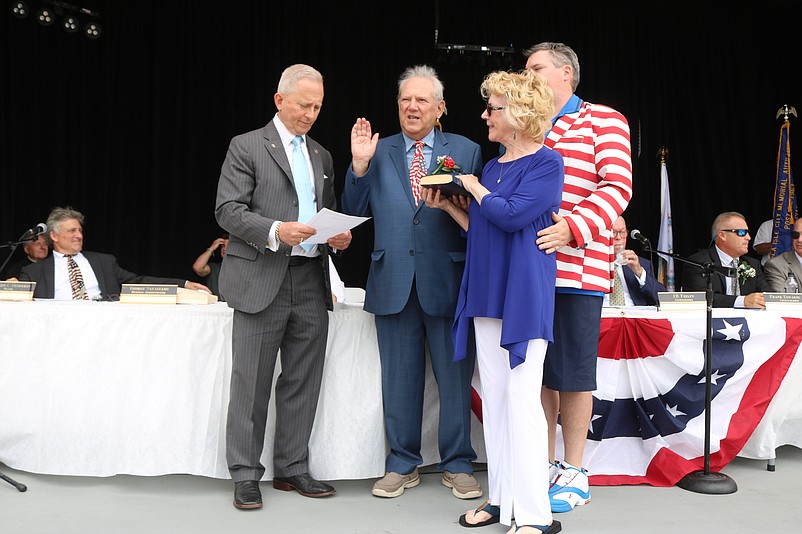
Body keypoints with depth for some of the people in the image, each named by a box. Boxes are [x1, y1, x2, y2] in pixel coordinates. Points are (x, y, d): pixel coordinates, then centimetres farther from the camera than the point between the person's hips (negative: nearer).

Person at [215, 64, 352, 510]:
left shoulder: (322, 156, 18)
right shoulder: (247, 147, 0)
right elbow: (228, 210, -8)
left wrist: (339, 236, 1)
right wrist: (275, 232, -23)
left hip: (312, 281, 6)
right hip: (262, 280, -5)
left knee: (303, 382, 10)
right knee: (252, 383, 1)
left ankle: (293, 468, 22)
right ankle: (246, 475, 13)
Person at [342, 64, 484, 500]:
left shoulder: (466, 151, 7)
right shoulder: (378, 152, 10)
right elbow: (356, 212, 6)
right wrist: (359, 165, -6)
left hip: (447, 281, -1)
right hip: (394, 281, 2)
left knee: (455, 378, 7)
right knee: (399, 379, 11)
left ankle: (457, 465, 23)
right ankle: (402, 465, 25)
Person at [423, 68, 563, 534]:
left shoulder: (546, 162, -7)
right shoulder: (493, 167, 16)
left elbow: (511, 215, -19)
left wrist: (472, 186, -5)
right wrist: (448, 205, 10)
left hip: (524, 296, -8)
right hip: (487, 293, 8)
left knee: (522, 400, -8)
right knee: (494, 399, 11)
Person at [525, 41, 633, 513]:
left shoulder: (604, 121, 2)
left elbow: (617, 186, -9)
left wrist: (574, 227, -23)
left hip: (577, 266, -5)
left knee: (572, 372, 1)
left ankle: (574, 473, 14)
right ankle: (545, 466, 22)